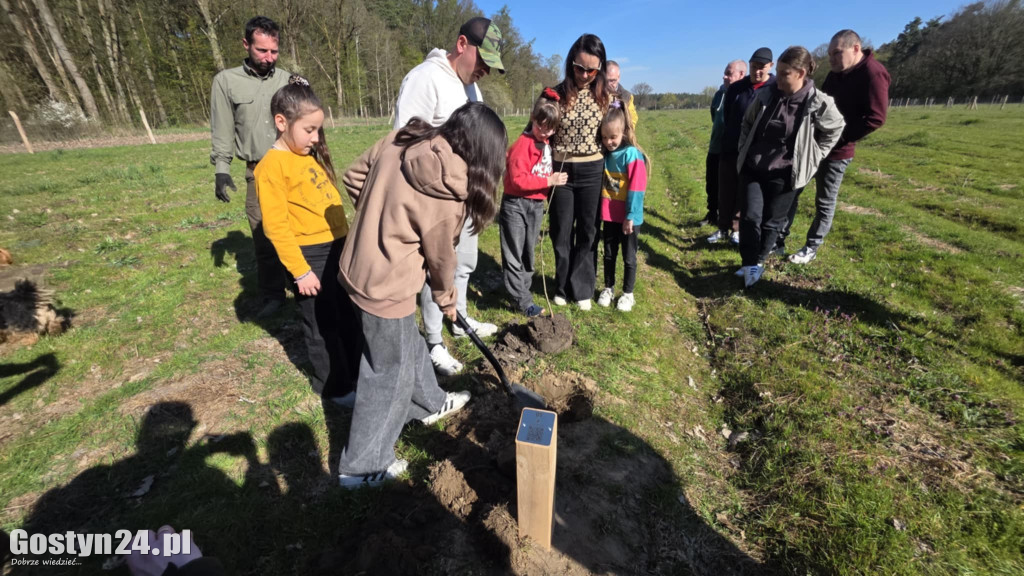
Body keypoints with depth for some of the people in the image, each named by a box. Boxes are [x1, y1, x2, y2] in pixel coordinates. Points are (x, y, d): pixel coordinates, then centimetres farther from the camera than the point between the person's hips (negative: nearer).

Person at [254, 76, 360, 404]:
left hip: (337, 246, 8)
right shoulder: (272, 165, -15)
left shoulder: (311, 155, 10)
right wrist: (300, 271, -17)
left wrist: (347, 240, 16)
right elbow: (276, 225, -17)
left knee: (346, 315, 20)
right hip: (310, 254, -8)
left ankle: (355, 369, 39)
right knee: (322, 325, 8)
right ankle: (334, 386, 25)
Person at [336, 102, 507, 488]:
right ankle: (362, 467, 28)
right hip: (386, 285, -8)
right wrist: (447, 299, 10)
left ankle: (430, 403, 51)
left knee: (409, 345, 26)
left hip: (358, 267, 8)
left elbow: (355, 177, 7)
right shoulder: (445, 195, -21)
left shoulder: (401, 138, -4)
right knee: (389, 373, 10)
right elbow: (440, 257, -8)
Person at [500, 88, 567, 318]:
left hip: (537, 205, 8)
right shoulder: (522, 145, -16)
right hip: (516, 205, -7)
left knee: (528, 253, 16)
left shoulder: (546, 144, 10)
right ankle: (524, 301, 5)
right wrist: (549, 181, -24)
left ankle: (522, 288, 30)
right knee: (514, 255, 0)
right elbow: (518, 180, -23)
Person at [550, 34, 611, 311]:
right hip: (560, 171, 0)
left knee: (587, 232, 8)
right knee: (561, 232, 8)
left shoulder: (605, 96, 0)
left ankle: (582, 288, 23)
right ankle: (563, 286, 27)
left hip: (592, 171, 1)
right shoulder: (556, 94, -3)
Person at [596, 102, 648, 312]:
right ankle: (608, 288, 32)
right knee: (609, 254, 16)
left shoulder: (632, 155, -15)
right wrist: (600, 209, 7)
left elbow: (636, 189, -17)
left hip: (628, 217, -5)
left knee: (629, 257, 9)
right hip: (609, 215, 6)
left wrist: (630, 216, -18)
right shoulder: (605, 155, 3)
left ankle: (628, 294, 23)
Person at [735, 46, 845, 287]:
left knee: (772, 222, 8)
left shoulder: (818, 103, -9)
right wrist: (744, 150, 9)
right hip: (752, 169, 2)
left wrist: (812, 157, 4)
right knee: (750, 217, -7)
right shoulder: (765, 96, -2)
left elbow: (834, 129, 7)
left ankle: (758, 262, 25)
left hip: (784, 175, -2)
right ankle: (750, 265, 3)